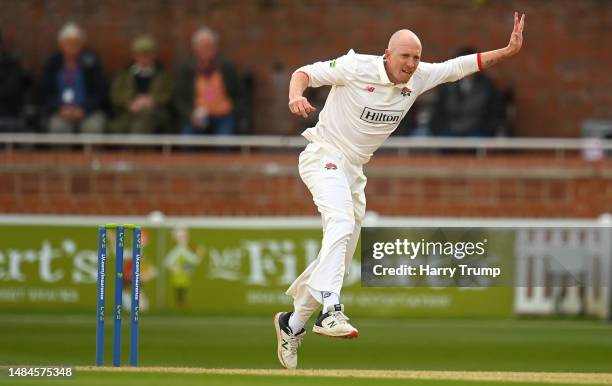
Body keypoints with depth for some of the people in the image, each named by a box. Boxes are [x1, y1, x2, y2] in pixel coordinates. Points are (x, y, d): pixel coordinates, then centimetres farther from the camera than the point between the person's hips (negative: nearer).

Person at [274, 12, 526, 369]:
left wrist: (509, 51, -7)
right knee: (341, 222, -32)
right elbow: (305, 73, -12)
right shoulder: (357, 67, -15)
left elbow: (462, 66, 3)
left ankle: (293, 324, 25)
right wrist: (296, 96, -34)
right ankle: (331, 310, -43)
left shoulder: (419, 78, 0)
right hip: (324, 158, -7)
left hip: (354, 171, 7)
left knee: (339, 258, 9)